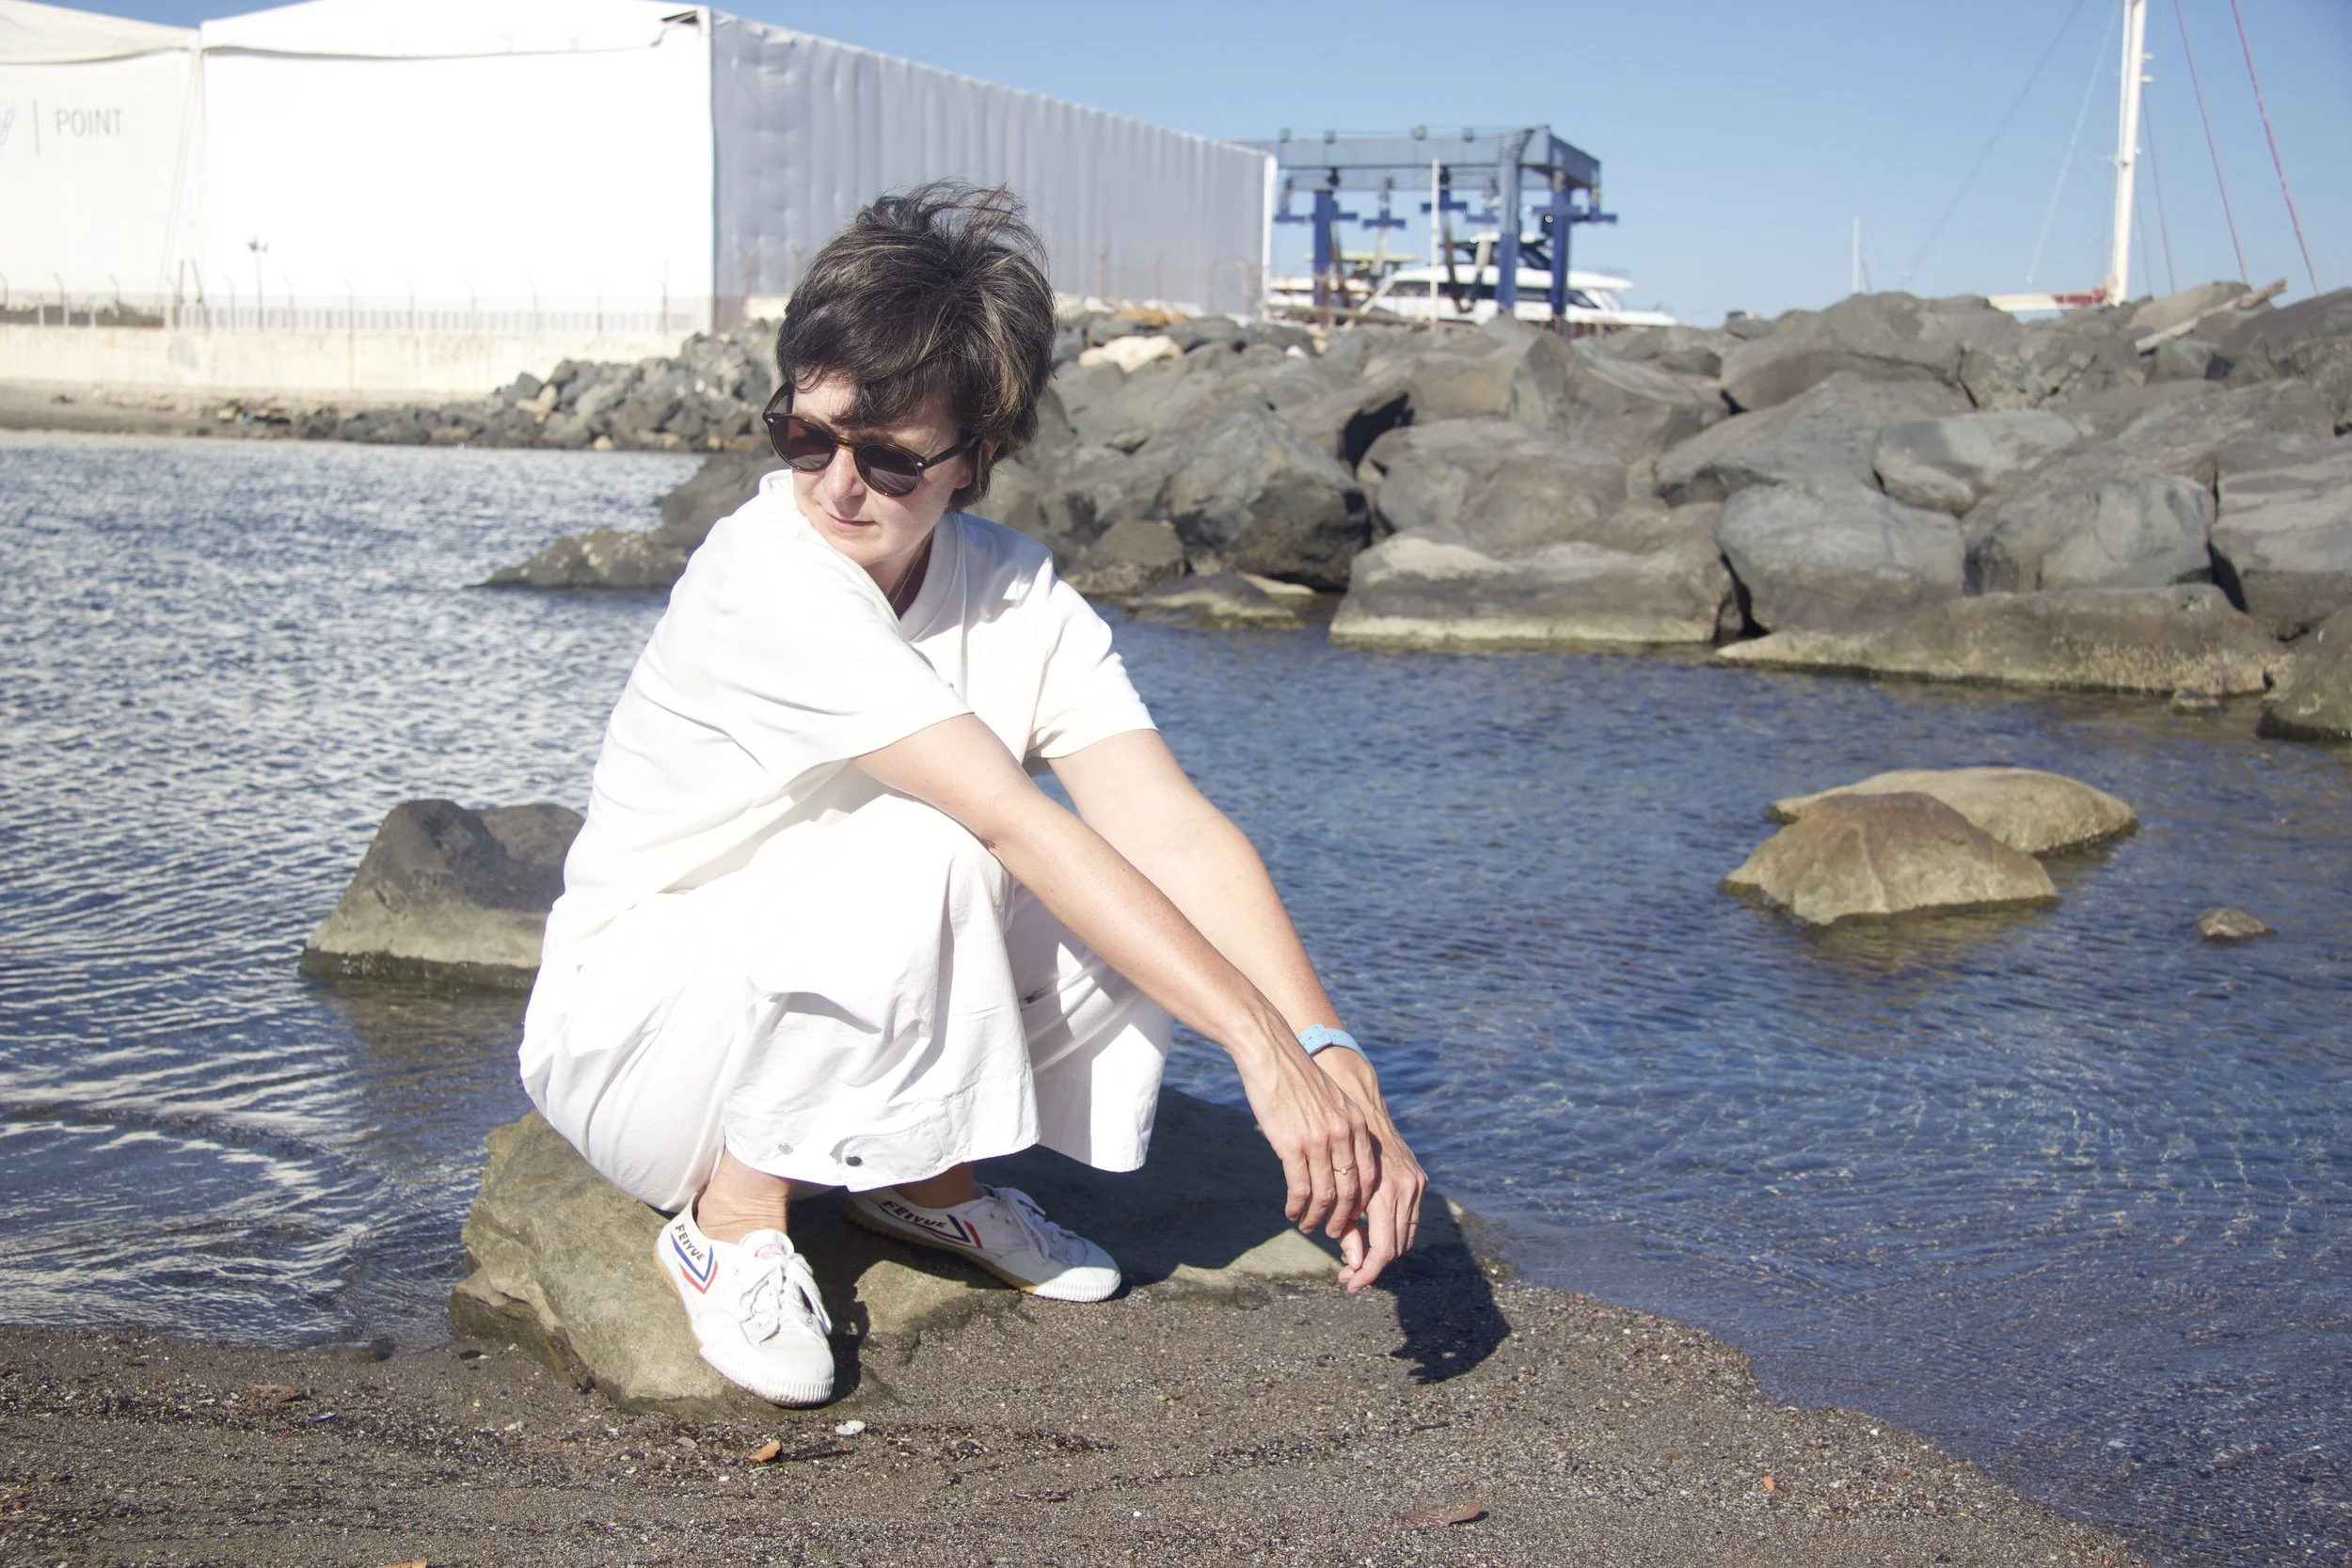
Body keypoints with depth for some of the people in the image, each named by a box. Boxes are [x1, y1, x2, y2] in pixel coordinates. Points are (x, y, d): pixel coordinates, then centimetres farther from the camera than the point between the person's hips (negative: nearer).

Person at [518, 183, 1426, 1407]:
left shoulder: (1023, 601, -9)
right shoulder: (768, 578, -28)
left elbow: (1176, 827, -22)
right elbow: (1020, 823, -35)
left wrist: (1338, 1068, -37)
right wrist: (1266, 1048, -39)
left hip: (854, 1047, 6)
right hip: (629, 1035, -5)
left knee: (1144, 909, -17)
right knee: (919, 849, -34)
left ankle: (925, 1176, 6)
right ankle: (733, 1218, -13)